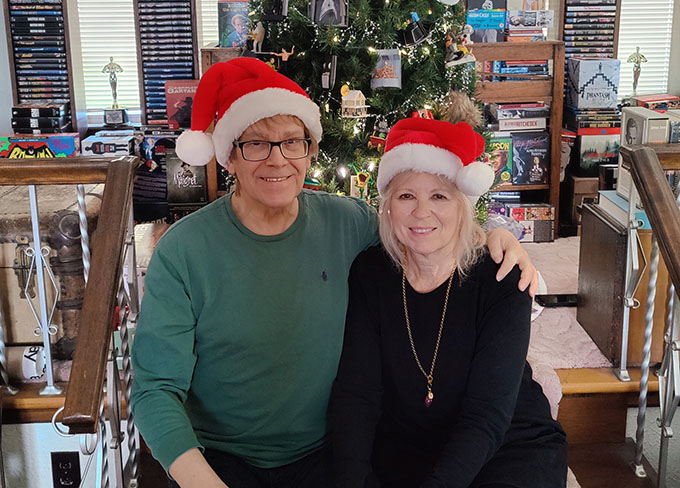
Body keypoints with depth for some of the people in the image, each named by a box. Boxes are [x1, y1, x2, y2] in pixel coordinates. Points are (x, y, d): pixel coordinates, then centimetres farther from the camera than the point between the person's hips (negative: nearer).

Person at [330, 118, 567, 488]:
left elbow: (487, 416, -20)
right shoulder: (370, 274, -6)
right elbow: (355, 392, -10)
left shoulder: (501, 281, -15)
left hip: (511, 447, -1)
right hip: (400, 450, 2)